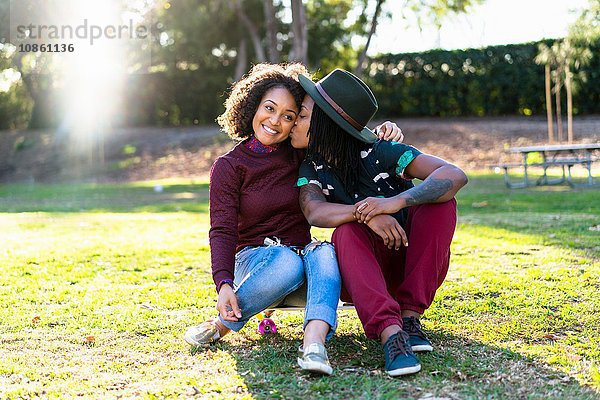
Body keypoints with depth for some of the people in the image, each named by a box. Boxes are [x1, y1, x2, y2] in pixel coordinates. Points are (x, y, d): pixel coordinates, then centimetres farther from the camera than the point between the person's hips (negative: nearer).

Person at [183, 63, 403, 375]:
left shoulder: (302, 157, 6)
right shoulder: (228, 167, -3)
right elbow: (222, 230, -11)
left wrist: (381, 136, -4)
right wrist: (224, 283, -28)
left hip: (302, 252, 3)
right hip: (254, 258, -3)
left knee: (325, 252, -33)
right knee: (287, 263, -38)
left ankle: (313, 343, -52)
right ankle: (220, 325, -20)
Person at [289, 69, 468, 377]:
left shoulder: (380, 152, -15)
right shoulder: (311, 169, -5)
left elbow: (455, 176, -27)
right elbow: (314, 213, -26)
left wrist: (396, 202, -42)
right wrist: (364, 213, -45)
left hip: (416, 267, -1)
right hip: (363, 272, 1)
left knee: (441, 201, -26)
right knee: (347, 230, -30)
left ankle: (410, 316, -26)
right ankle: (390, 333, -46)